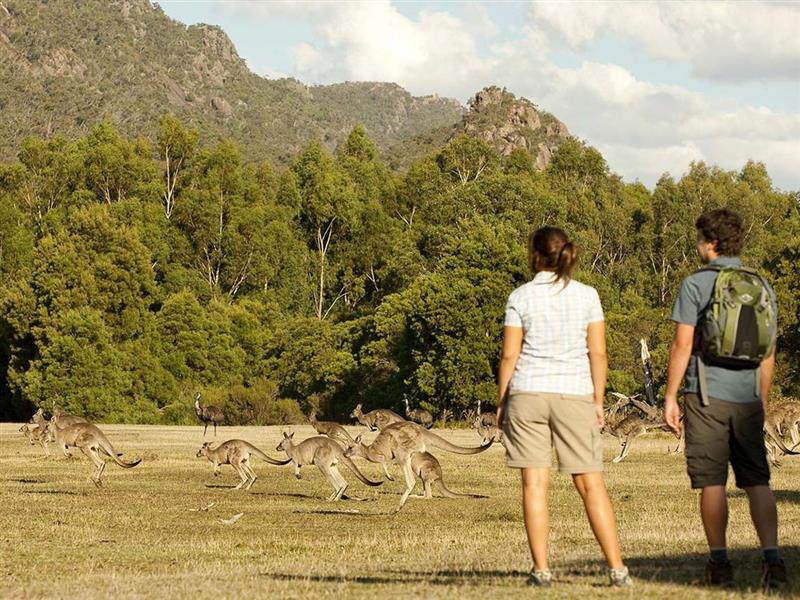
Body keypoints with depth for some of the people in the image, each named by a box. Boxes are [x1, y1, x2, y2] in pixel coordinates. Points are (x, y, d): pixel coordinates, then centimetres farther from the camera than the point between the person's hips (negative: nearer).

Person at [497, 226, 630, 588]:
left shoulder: (521, 297, -1)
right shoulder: (587, 296, 3)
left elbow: (509, 355, -1)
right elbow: (597, 353, 1)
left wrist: (501, 402, 7)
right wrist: (598, 401, 7)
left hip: (528, 394, -1)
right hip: (574, 394, 1)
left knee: (535, 483, 1)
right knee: (591, 484, 4)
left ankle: (541, 569, -2)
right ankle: (616, 568, 1)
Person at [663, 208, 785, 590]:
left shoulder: (696, 284, -5)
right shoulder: (762, 287, 9)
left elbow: (682, 346, -8)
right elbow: (768, 352, 13)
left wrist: (670, 397, -2)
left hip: (707, 397, -4)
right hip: (747, 398, 4)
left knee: (712, 482, 2)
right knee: (757, 481, 5)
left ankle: (719, 563, 5)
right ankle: (772, 558, -8)